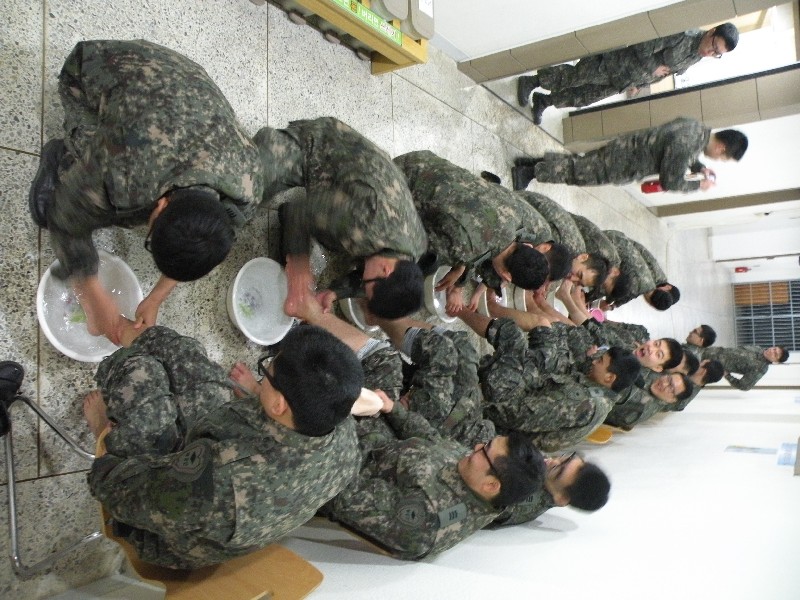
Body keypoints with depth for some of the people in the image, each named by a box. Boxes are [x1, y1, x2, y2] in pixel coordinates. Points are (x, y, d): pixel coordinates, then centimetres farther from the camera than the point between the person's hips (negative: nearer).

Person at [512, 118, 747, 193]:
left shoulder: (696, 127, 2)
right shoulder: (686, 145, -28)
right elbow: (669, 182, -21)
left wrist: (699, 167, 12)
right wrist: (699, 185, -8)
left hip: (627, 146, 9)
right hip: (622, 164, -9)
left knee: (581, 163, 17)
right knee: (578, 172, 0)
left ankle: (533, 162, 19)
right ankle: (529, 171, 5)